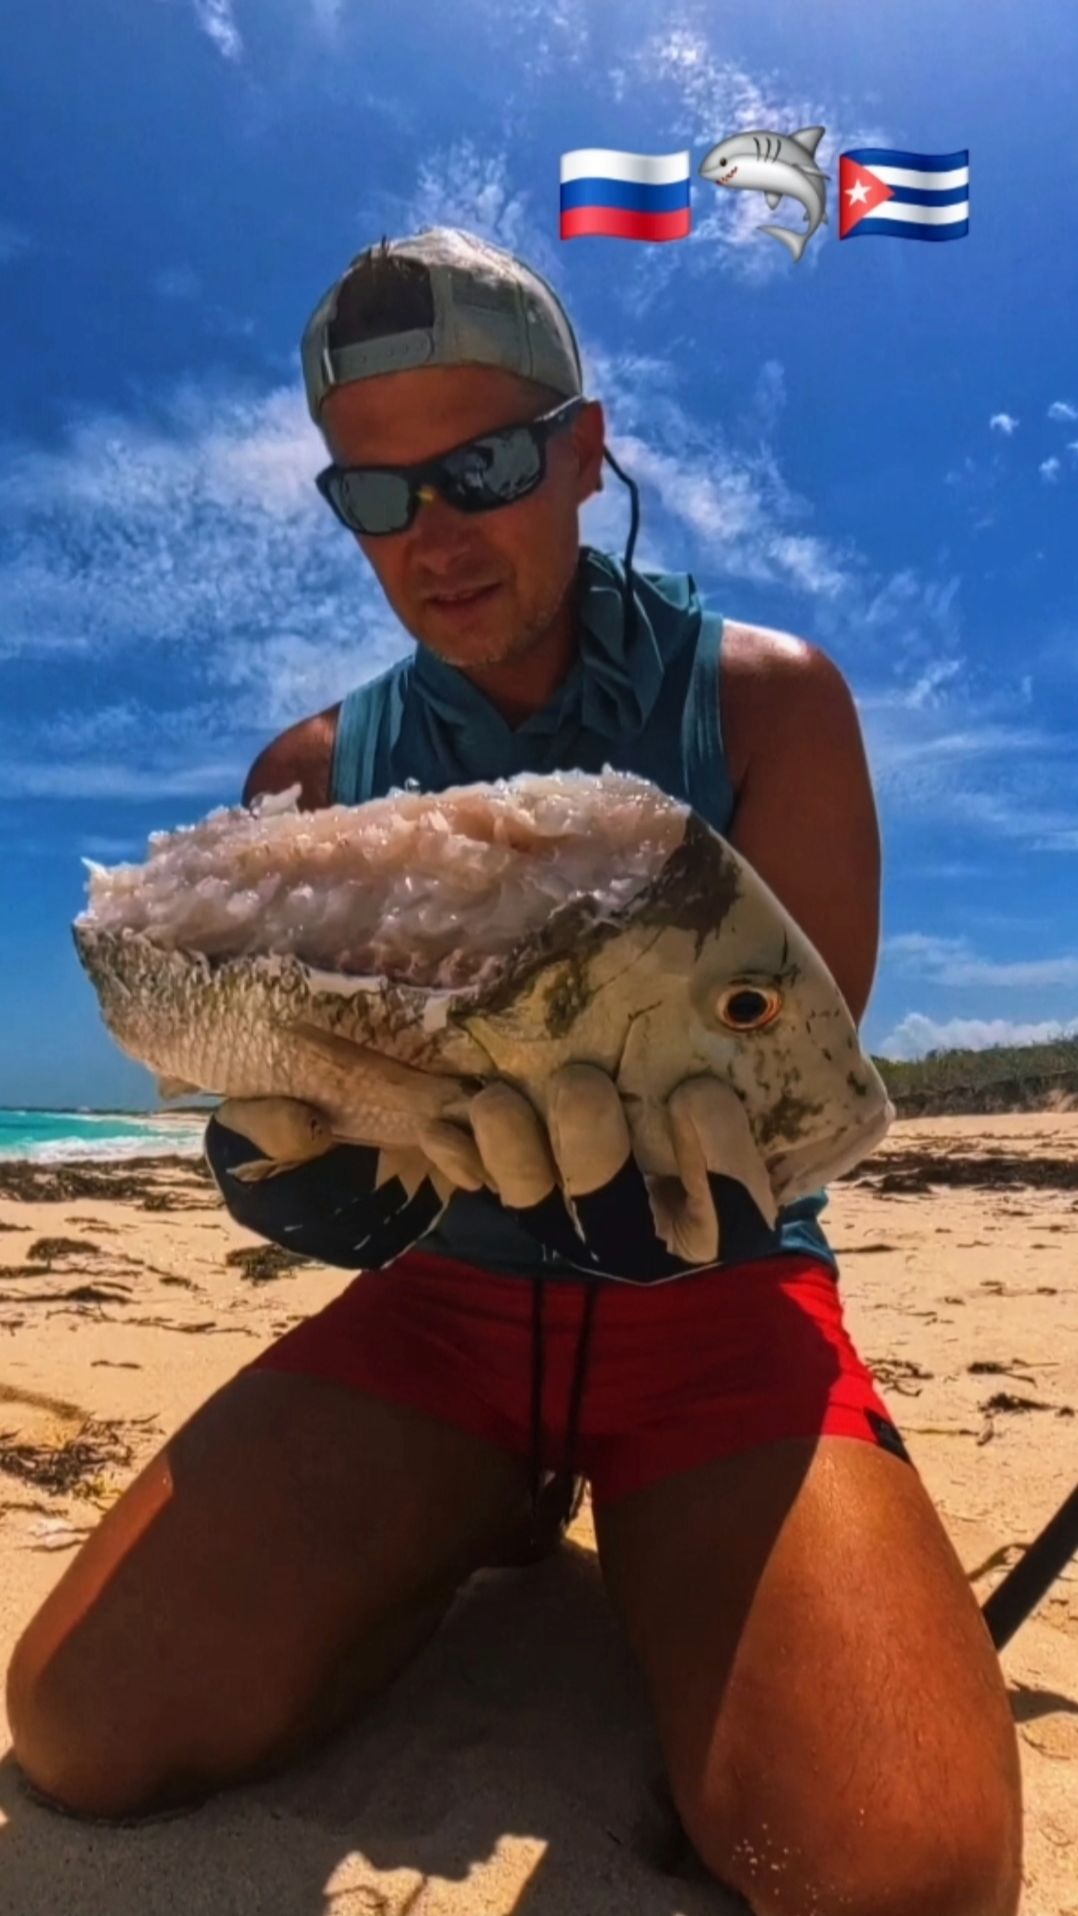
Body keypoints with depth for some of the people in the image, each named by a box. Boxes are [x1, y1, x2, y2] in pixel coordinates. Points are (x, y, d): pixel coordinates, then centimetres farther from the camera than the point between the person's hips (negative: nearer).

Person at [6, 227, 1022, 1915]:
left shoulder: (763, 703, -5)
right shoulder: (312, 778, 2)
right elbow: (286, 1180, -1)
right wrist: (304, 1159, -26)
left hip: (716, 1299, -2)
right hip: (442, 1296, 3)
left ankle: (633, 1547, 9)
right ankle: (491, 1519, 13)